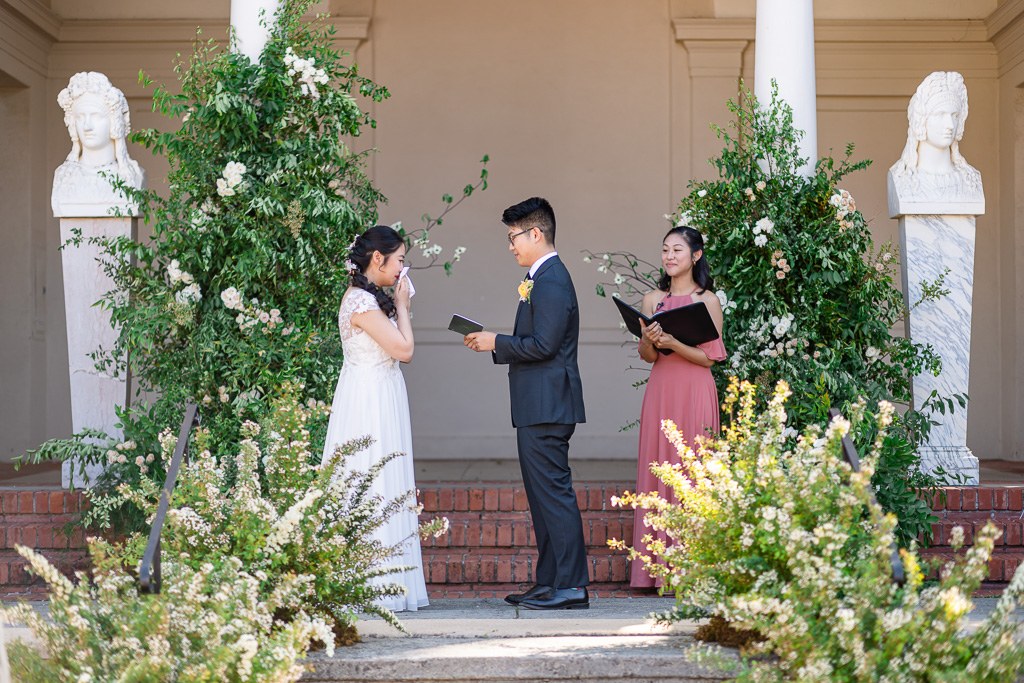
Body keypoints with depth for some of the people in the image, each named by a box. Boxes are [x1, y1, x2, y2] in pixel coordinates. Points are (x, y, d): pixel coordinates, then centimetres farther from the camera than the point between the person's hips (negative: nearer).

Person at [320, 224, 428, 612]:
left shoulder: (371, 299, 15)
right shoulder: (361, 301, -15)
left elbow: (401, 352, 15)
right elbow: (404, 349, -18)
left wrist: (399, 306, 11)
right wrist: (402, 306, -5)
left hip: (380, 402, 10)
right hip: (371, 403, -10)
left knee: (382, 491, 9)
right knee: (373, 493, -7)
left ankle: (382, 589, 13)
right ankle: (374, 590, -3)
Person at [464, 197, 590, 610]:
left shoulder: (551, 282, -14)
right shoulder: (545, 278, 19)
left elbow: (542, 345, -21)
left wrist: (496, 343, -11)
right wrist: (494, 344, 11)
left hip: (546, 406, -11)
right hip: (540, 407, 11)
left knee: (553, 491, -9)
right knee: (543, 495, 13)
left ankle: (571, 587, -6)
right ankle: (549, 584, 19)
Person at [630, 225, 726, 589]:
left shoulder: (708, 300, 1)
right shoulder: (652, 299, 12)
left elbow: (709, 357, -4)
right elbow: (648, 356, 10)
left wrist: (673, 343, -18)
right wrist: (650, 341, -12)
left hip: (694, 394, -4)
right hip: (660, 392, 4)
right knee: (657, 472, 1)